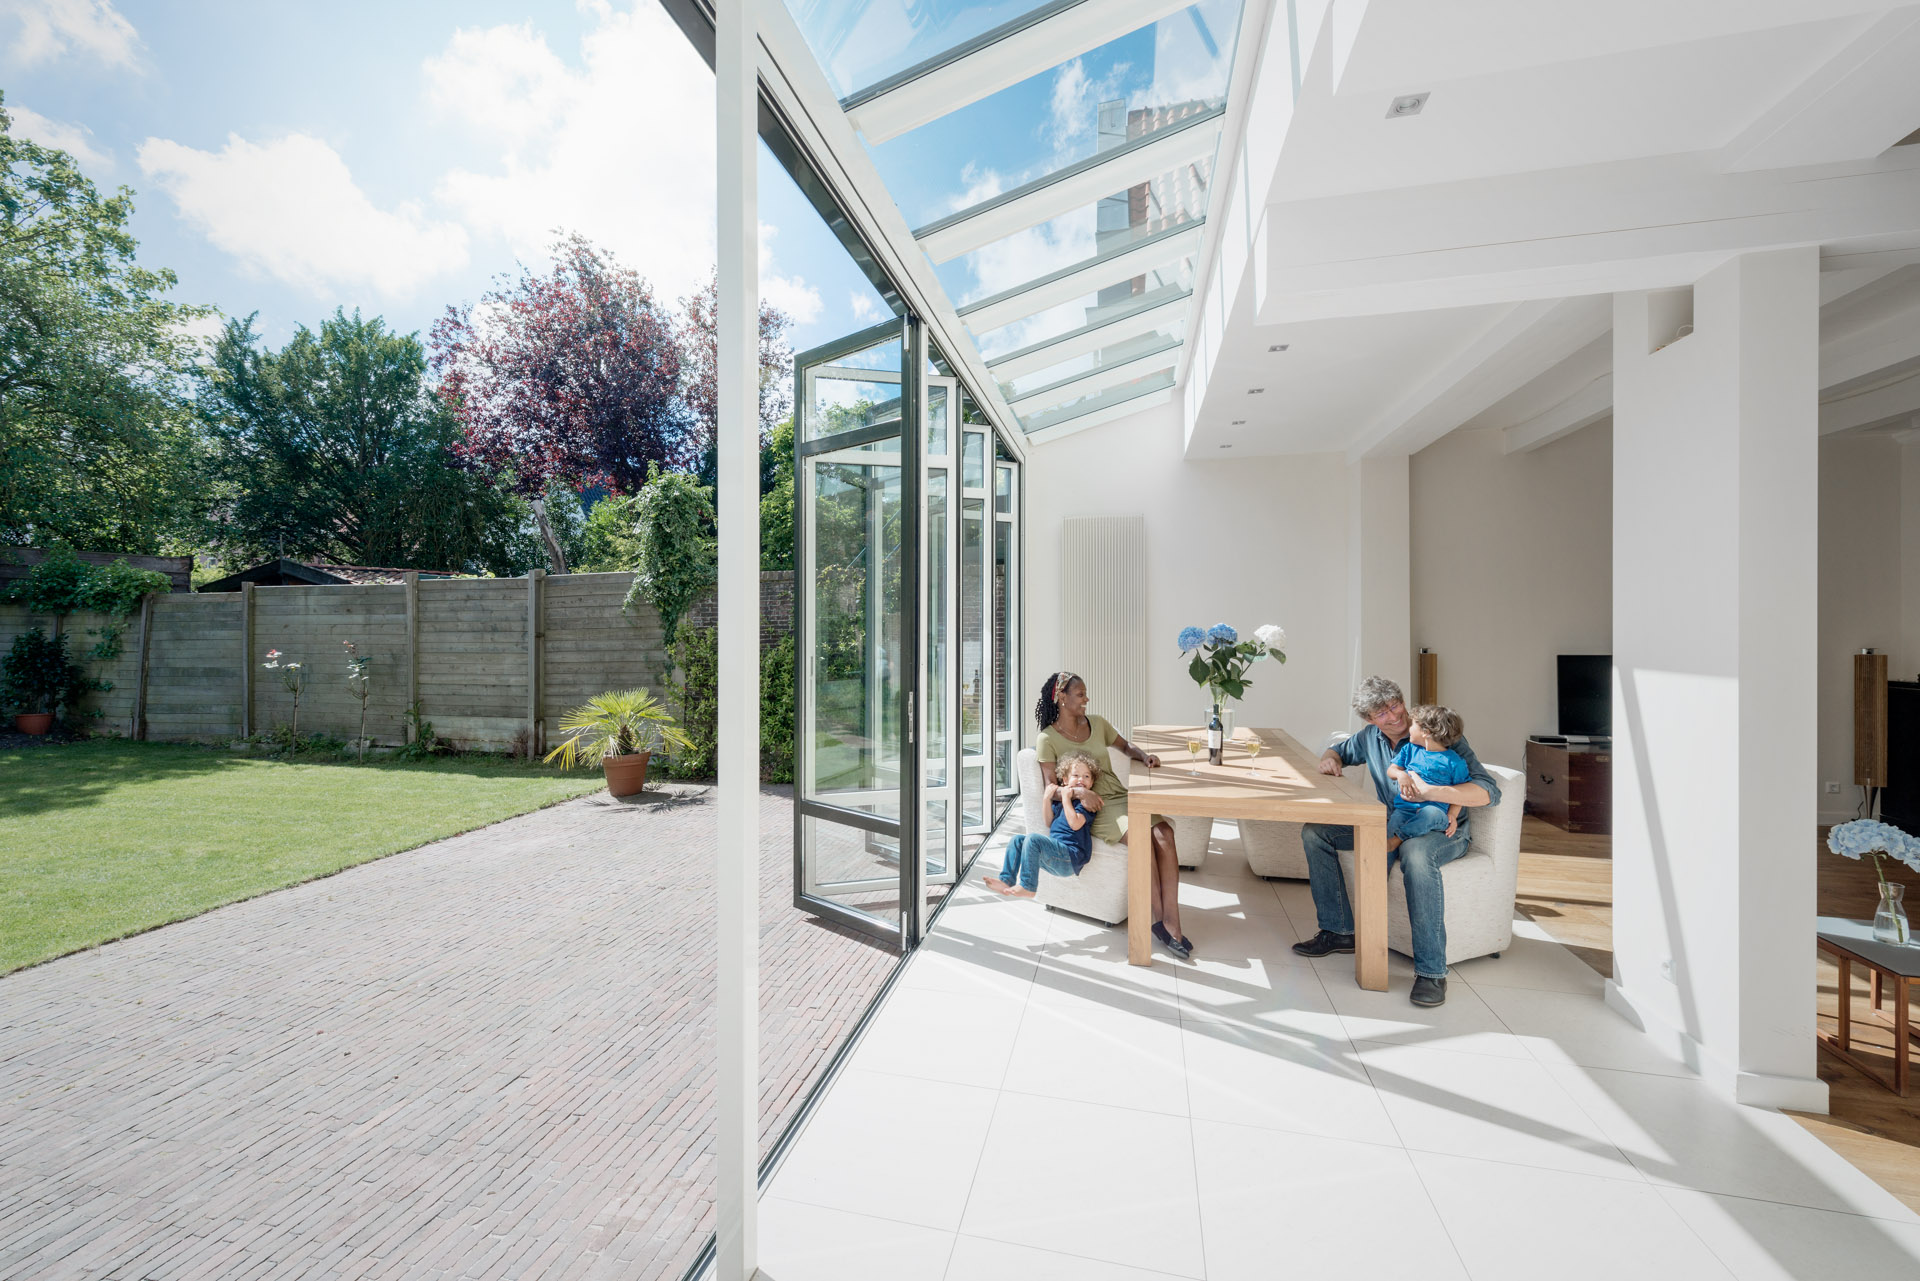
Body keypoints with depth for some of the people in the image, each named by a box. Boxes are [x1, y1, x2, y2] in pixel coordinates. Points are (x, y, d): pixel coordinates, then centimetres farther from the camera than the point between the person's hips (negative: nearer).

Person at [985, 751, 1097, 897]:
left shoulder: (1086, 801, -5)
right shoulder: (1059, 799, 19)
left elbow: (1075, 824, -20)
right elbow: (1049, 823, 18)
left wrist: (1066, 798, -12)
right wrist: (1047, 798, 8)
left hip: (1071, 856, -9)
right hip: (1056, 853, 9)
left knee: (1033, 838, -27)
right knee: (1017, 840, 6)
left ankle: (1027, 887, -22)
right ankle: (1006, 880, 0)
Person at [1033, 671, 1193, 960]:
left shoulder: (1096, 723, 14)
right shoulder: (1048, 739, -1)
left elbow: (1126, 747, 27)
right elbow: (1052, 786, -7)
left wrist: (1144, 756, 5)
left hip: (1120, 796, 5)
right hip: (1091, 808, -5)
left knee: (1164, 833, -24)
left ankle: (1171, 922, -24)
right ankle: (1159, 919, -18)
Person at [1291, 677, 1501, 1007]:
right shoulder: (1370, 738, 1)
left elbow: (1490, 791, -26)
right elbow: (1341, 750, 24)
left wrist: (1430, 792, -41)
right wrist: (1330, 759, -3)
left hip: (1443, 830, -6)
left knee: (1415, 852, -42)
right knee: (1315, 832, -7)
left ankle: (1431, 971, -32)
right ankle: (1339, 931, -1)